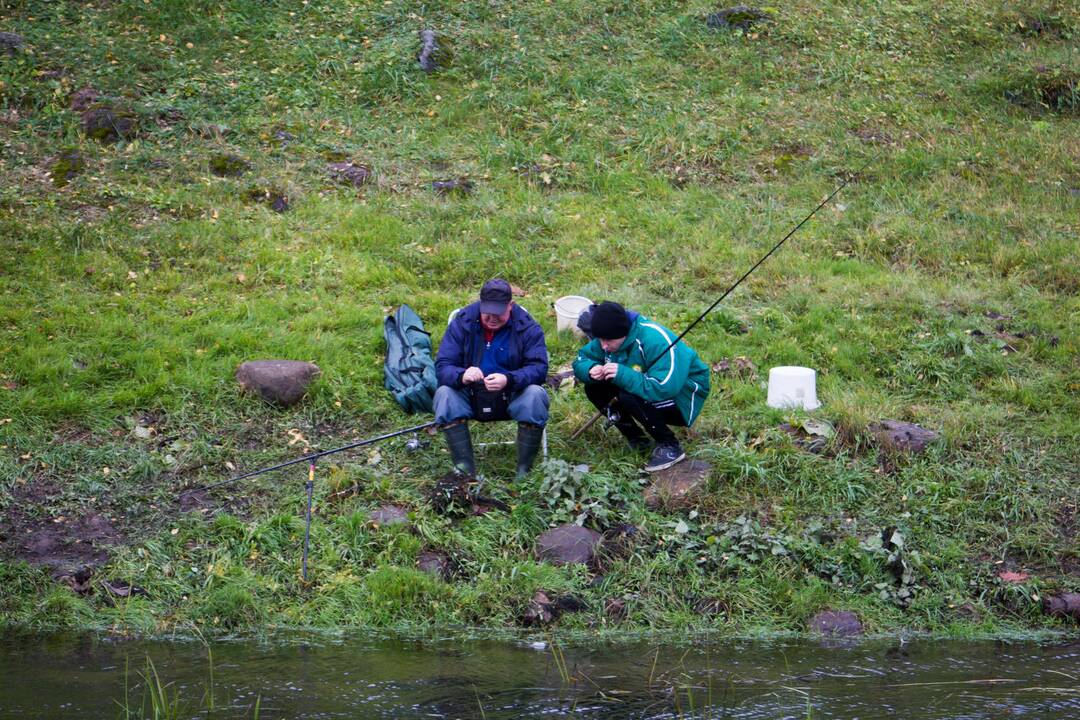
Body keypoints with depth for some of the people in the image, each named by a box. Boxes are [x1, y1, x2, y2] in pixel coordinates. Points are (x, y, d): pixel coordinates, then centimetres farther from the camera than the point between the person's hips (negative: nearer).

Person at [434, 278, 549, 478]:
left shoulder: (527, 327, -9)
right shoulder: (462, 323, -8)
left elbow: (538, 368, -18)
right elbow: (442, 366, -13)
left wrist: (508, 380, -39)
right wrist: (461, 376, -38)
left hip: (512, 397, -1)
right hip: (471, 398, 1)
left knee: (535, 394, -31)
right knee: (444, 393, -28)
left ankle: (524, 470, -22)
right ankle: (465, 469, -27)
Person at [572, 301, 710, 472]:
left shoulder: (656, 340, -32)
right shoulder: (608, 337, -9)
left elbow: (664, 388, -41)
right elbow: (581, 360, 0)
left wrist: (622, 374, -42)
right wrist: (591, 370, -24)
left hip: (682, 394, -8)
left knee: (629, 397, -34)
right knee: (594, 387, -8)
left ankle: (670, 446, -14)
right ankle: (637, 439, 5)